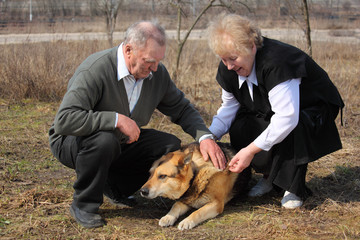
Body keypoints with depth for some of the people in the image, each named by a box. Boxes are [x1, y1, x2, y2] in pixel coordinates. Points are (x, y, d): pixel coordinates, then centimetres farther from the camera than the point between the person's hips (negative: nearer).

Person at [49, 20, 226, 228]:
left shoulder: (157, 73, -9)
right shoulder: (94, 71, -29)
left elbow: (182, 108, 4)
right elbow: (64, 120, -37)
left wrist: (205, 137, -14)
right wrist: (116, 119, -39)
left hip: (120, 142, 6)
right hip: (73, 141, -6)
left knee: (172, 147, -10)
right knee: (104, 140, -39)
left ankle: (114, 186, 8)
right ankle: (84, 204, -14)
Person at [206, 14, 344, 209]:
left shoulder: (277, 62, -37)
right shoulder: (228, 68, -11)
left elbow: (287, 117, -41)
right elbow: (229, 107, 2)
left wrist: (252, 150, -42)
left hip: (312, 110, -6)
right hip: (268, 113, 7)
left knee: (290, 129, -39)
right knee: (238, 128, -21)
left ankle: (294, 188, -16)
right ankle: (270, 176, 1)